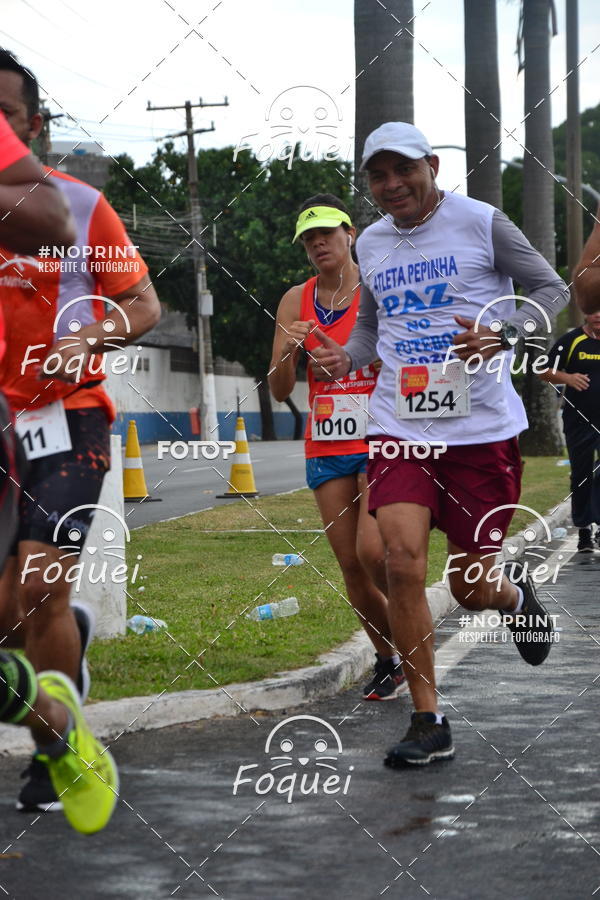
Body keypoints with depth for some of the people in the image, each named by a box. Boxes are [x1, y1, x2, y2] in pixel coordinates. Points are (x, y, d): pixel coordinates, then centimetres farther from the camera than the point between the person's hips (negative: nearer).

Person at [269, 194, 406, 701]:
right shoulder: (296, 301, 7)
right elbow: (280, 392, 5)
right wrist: (288, 349, -13)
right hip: (326, 447, 4)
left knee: (372, 549, -19)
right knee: (350, 563, 3)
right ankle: (388, 659, 19)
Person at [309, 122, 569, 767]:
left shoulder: (482, 223, -4)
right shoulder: (370, 244, 11)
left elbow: (552, 290, 2)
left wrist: (502, 334, -16)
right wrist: (346, 357, 3)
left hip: (480, 428, -3)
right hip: (399, 428, 3)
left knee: (471, 587, 2)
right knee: (402, 561, -16)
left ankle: (515, 594, 43)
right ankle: (428, 721, -6)